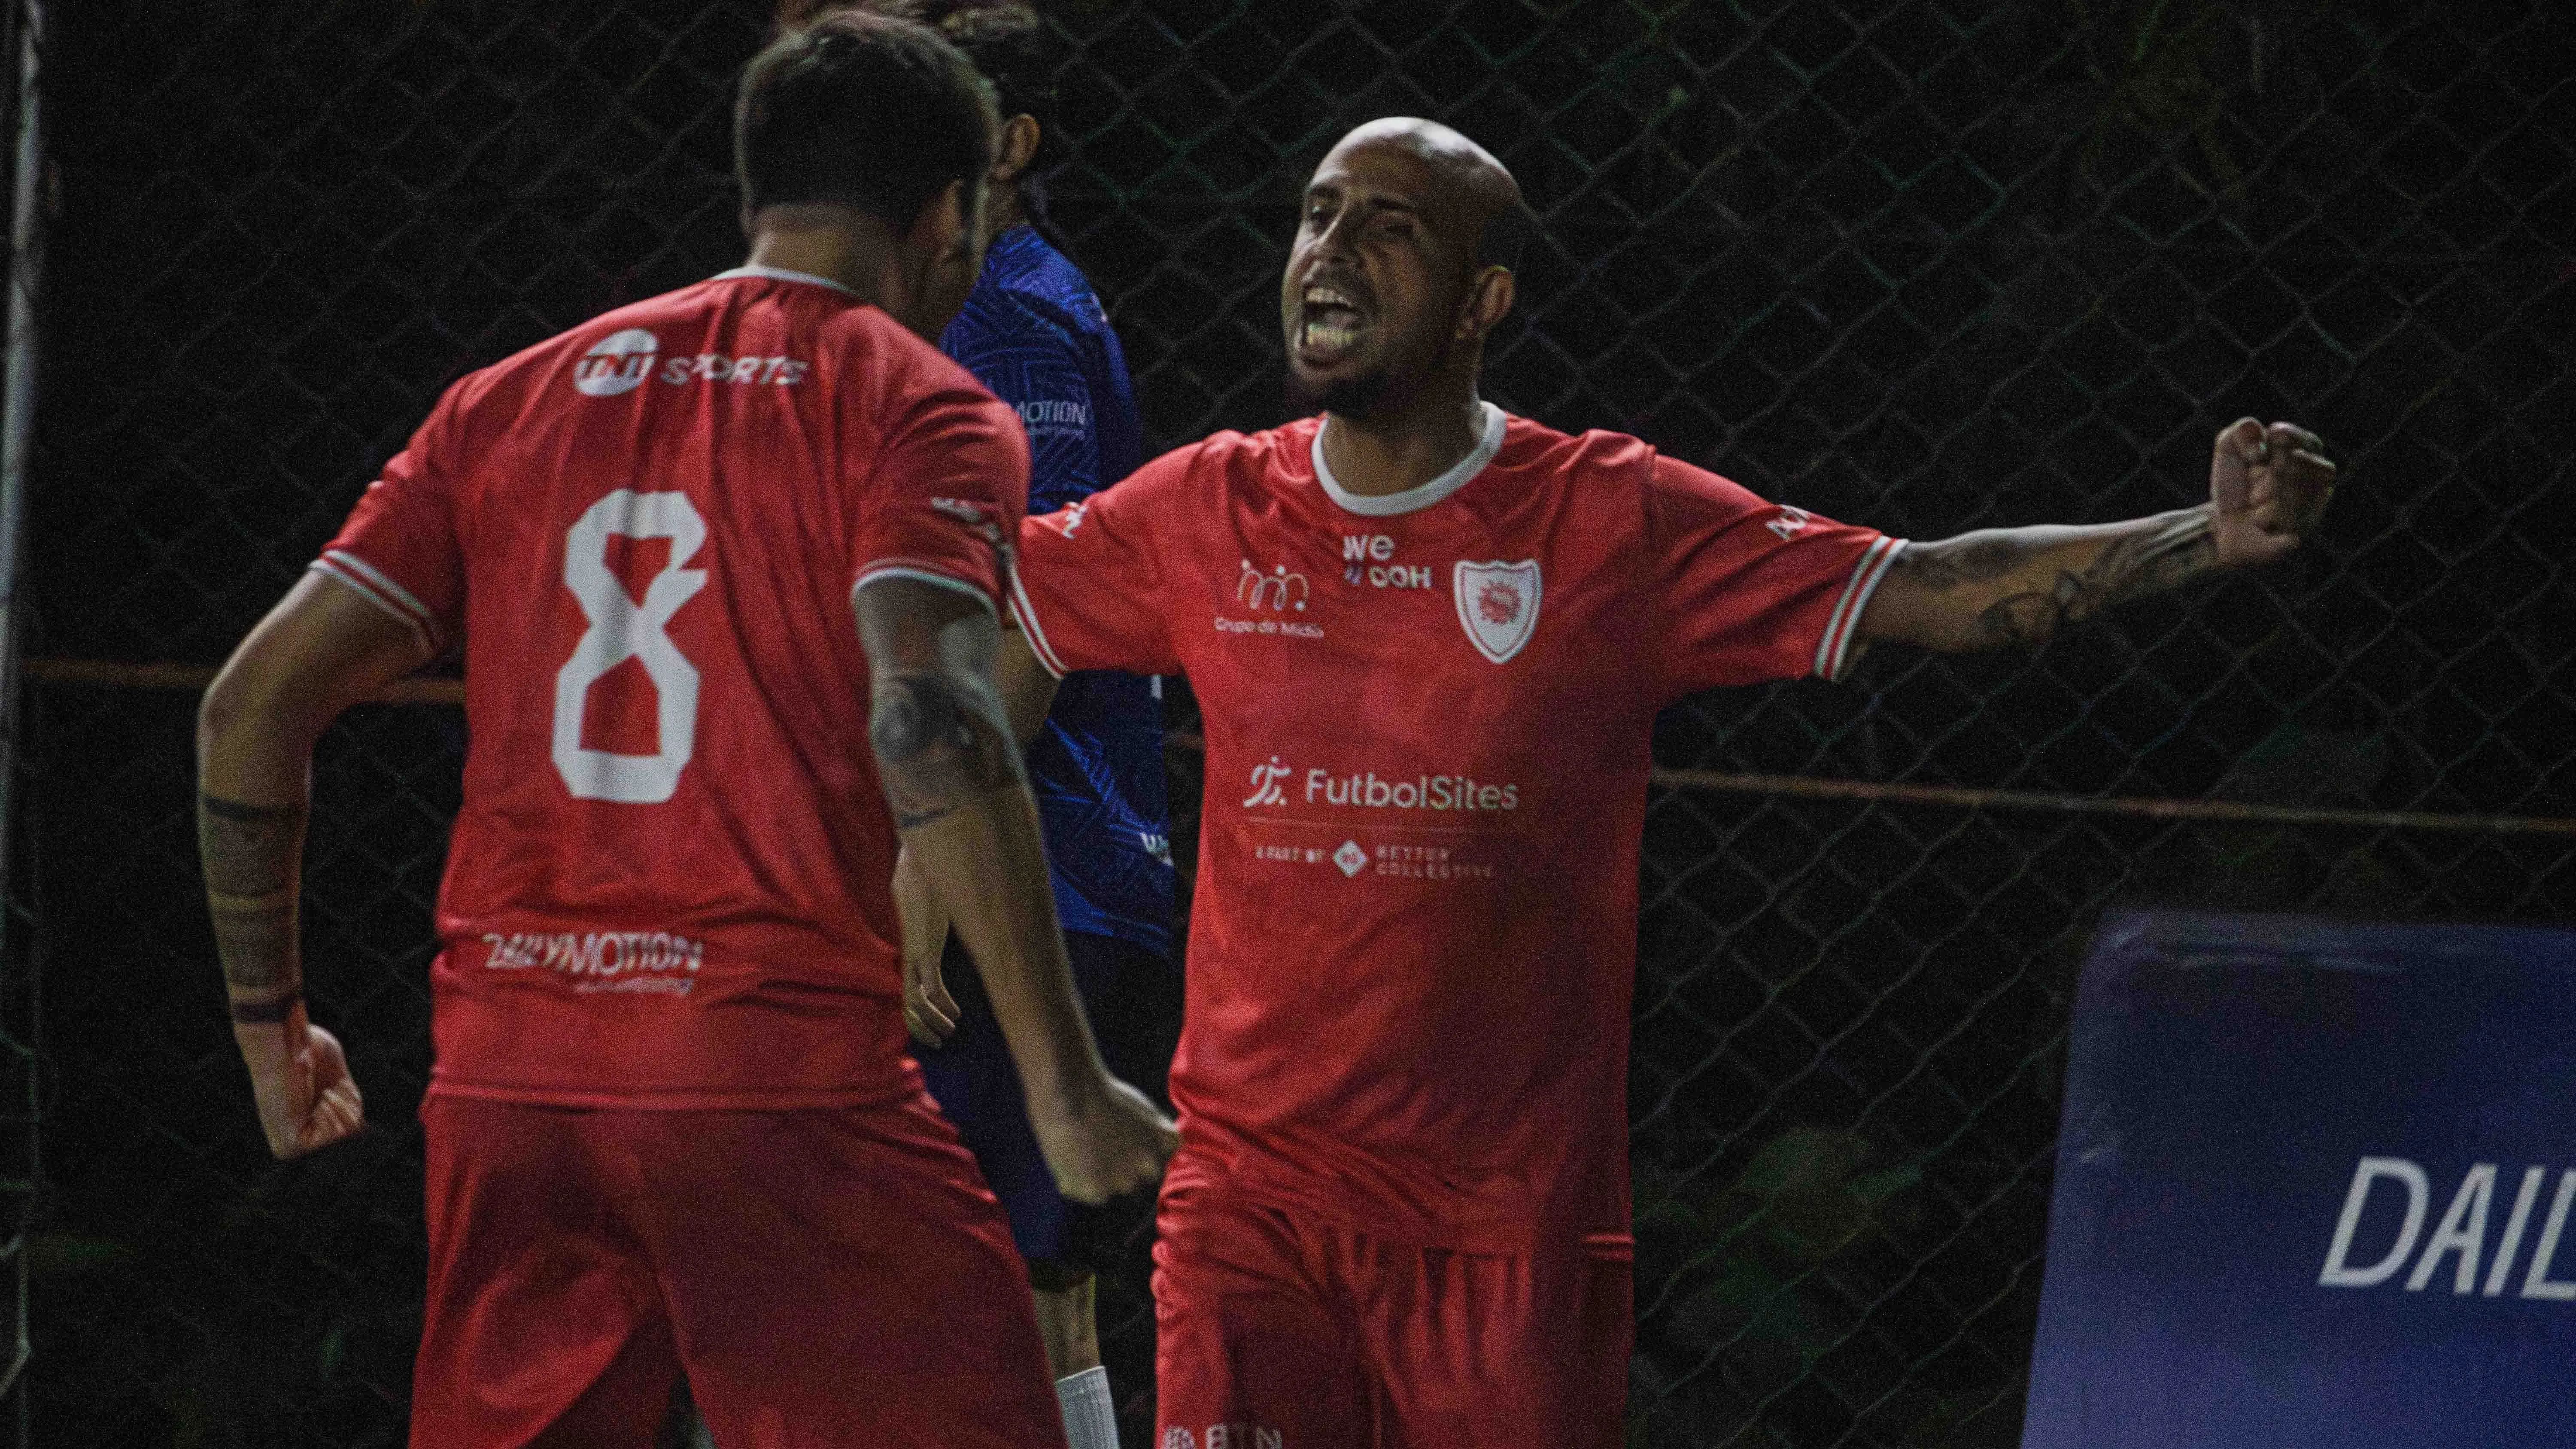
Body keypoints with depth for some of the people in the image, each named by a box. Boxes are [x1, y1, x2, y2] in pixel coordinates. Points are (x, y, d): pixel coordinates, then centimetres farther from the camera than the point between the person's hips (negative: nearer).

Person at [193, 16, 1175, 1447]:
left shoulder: (516, 398, 15)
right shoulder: (918, 407, 0)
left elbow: (257, 701, 11)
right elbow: (930, 724, -17)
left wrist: (268, 1017, 22)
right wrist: (1062, 1084, -16)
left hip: (504, 1081, 5)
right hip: (786, 1076, -5)